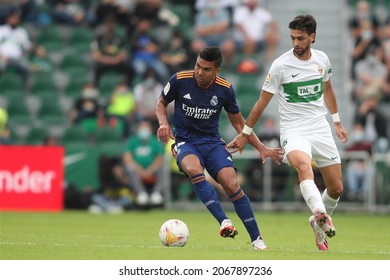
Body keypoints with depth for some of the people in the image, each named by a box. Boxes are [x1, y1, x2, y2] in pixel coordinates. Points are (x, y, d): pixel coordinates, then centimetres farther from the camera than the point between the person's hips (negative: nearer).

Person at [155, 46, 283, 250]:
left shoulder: (225, 89, -5)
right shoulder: (180, 80, -9)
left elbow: (238, 122, 10)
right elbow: (161, 103, 9)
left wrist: (261, 148, 5)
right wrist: (163, 123, -12)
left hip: (212, 141, 1)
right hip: (185, 141, -1)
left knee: (232, 184, -19)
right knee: (194, 169, -36)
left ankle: (257, 239, -8)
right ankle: (224, 221, -38)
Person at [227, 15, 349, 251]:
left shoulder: (322, 59, 3)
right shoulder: (281, 65, -11)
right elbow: (262, 102, -2)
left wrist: (337, 122, 29)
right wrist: (245, 134, 2)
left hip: (321, 128, 5)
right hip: (293, 130, -5)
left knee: (336, 189, 5)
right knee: (303, 165, -37)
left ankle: (319, 223, 32)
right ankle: (320, 213, -58)